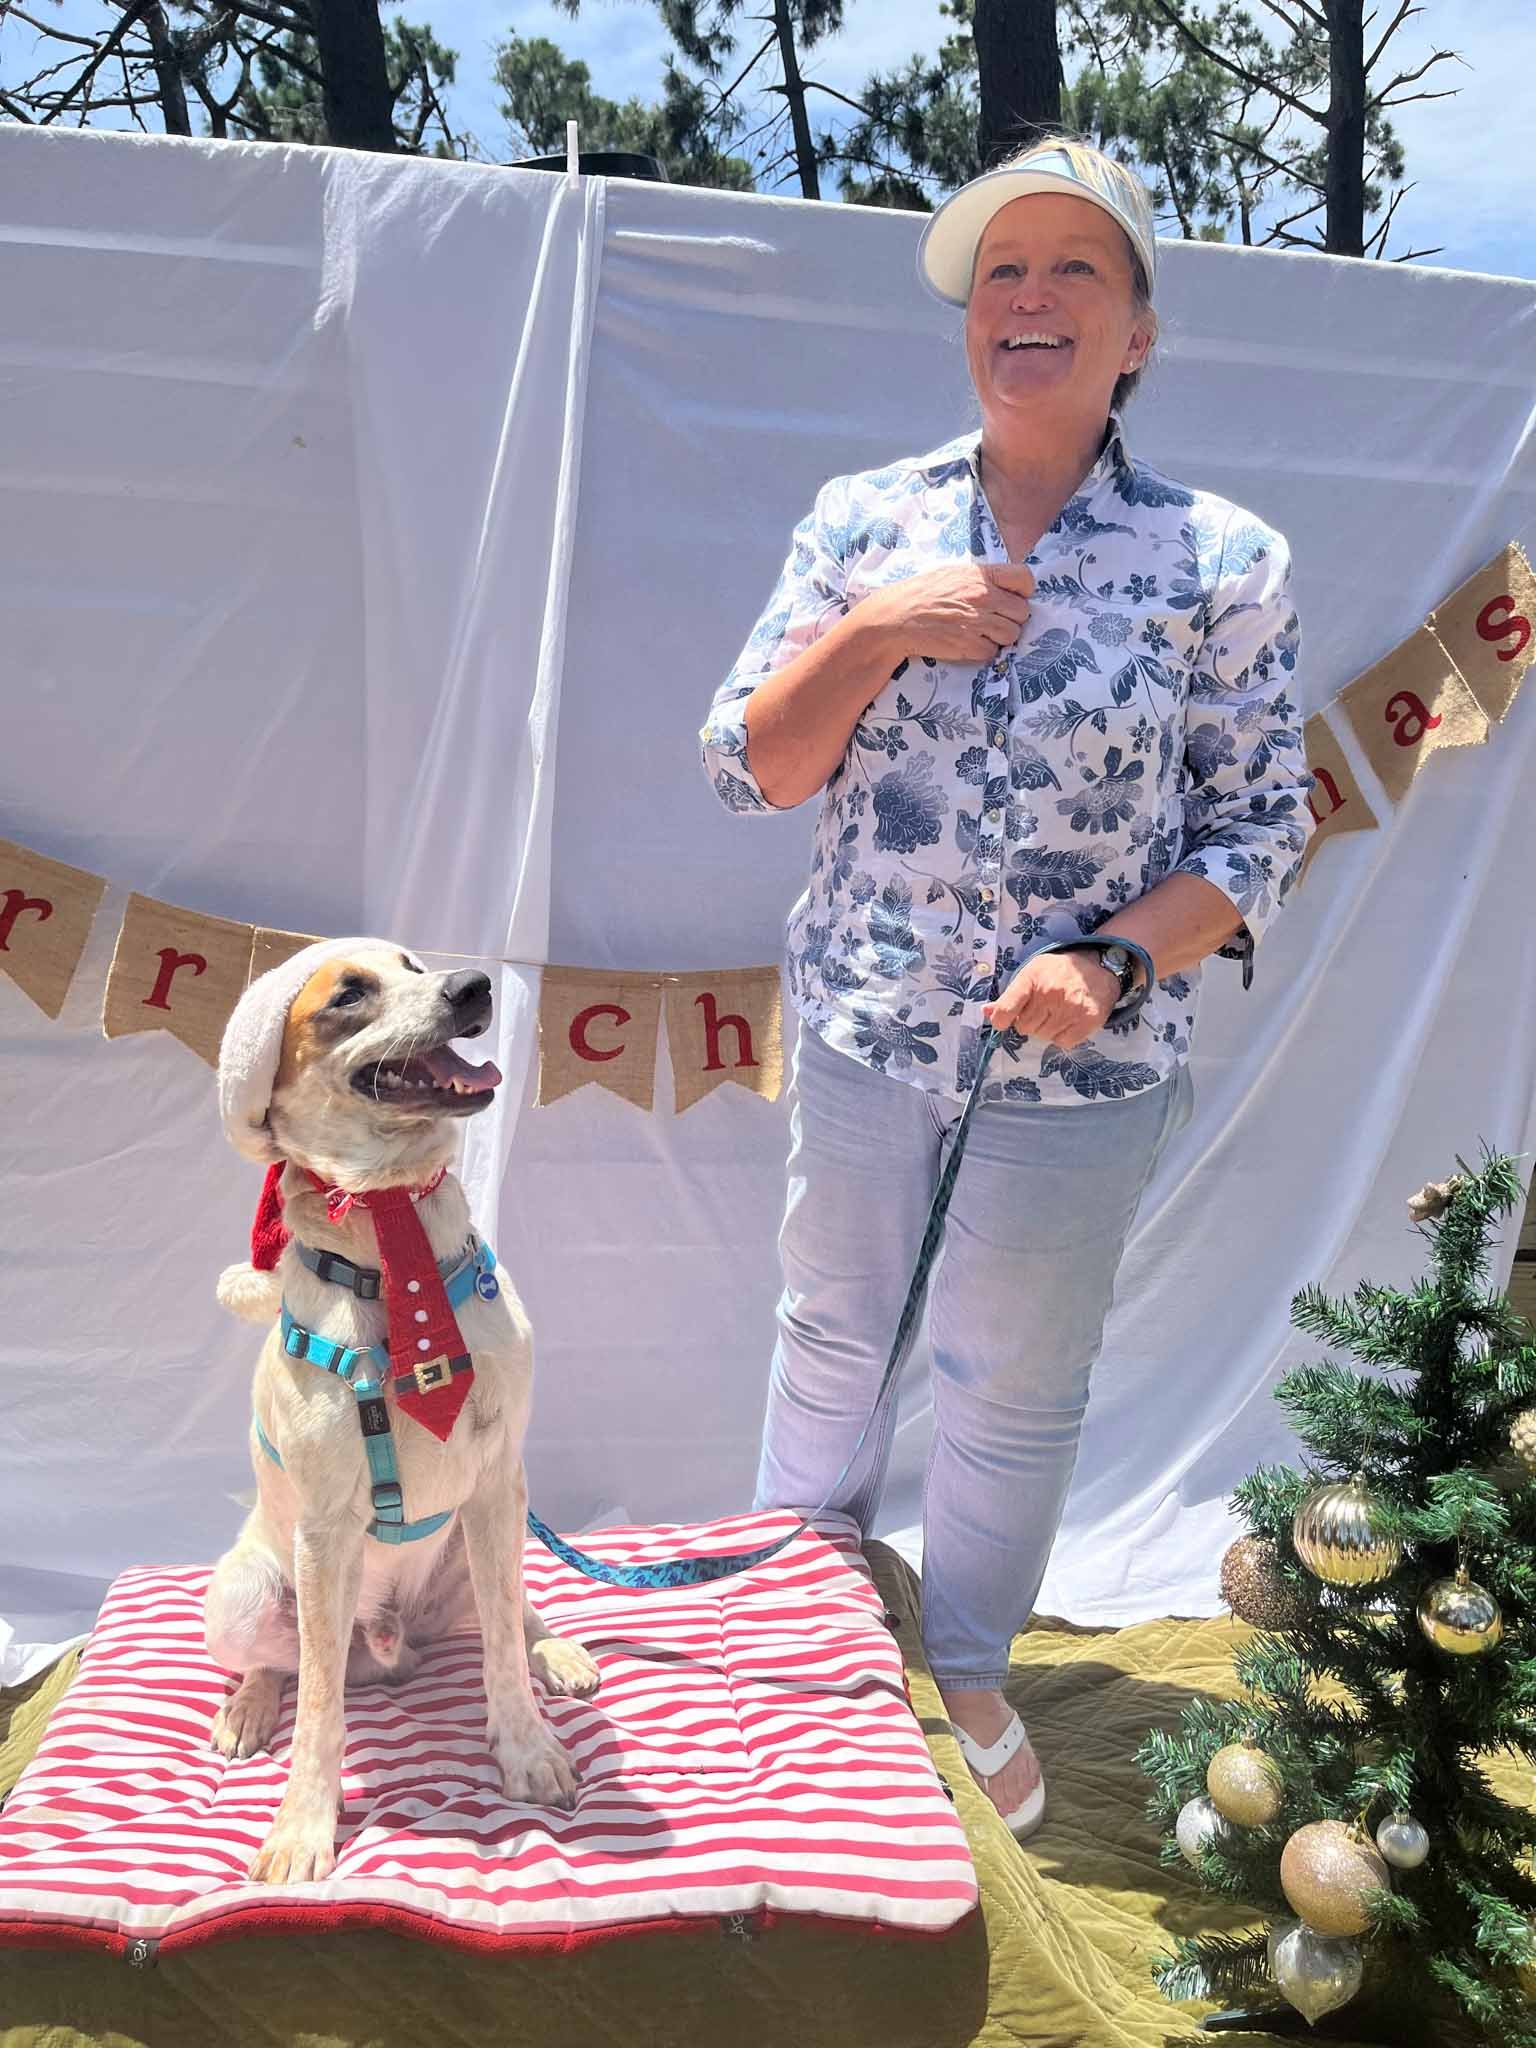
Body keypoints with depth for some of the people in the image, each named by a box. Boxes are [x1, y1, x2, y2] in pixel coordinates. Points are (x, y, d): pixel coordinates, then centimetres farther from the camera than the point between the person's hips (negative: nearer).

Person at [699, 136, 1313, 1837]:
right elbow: (746, 770, -2)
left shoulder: (1224, 562, -7)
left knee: (1015, 1386, 14)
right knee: (834, 1333, 19)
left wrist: (1112, 965, -19)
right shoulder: (864, 522, -1)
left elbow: (1259, 832, -3)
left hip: (1082, 1065, -2)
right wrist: (873, 636, -18)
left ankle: (964, 1672, 41)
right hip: (864, 1026, 2)